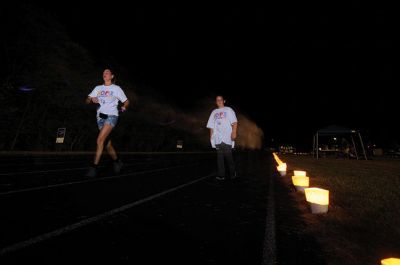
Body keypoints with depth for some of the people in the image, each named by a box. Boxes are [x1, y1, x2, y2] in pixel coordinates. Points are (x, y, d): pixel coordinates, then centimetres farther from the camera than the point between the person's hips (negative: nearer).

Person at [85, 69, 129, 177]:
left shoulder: (116, 88, 5)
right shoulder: (98, 88, 16)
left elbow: (126, 101, 5)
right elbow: (87, 100, 12)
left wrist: (124, 107, -16)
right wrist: (92, 99, -11)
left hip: (111, 116, -5)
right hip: (100, 117, 5)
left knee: (100, 140, -19)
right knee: (107, 143, 7)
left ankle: (94, 167, -13)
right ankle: (117, 161, 27)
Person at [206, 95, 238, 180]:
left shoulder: (228, 110, 11)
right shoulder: (214, 112, 22)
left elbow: (234, 122, 0)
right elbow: (211, 125, 20)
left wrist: (234, 132, -13)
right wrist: (211, 135, 10)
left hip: (227, 137, -4)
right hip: (217, 138, 4)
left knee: (228, 154, -9)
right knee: (219, 156, 2)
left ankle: (232, 173, 9)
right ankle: (221, 175, 6)